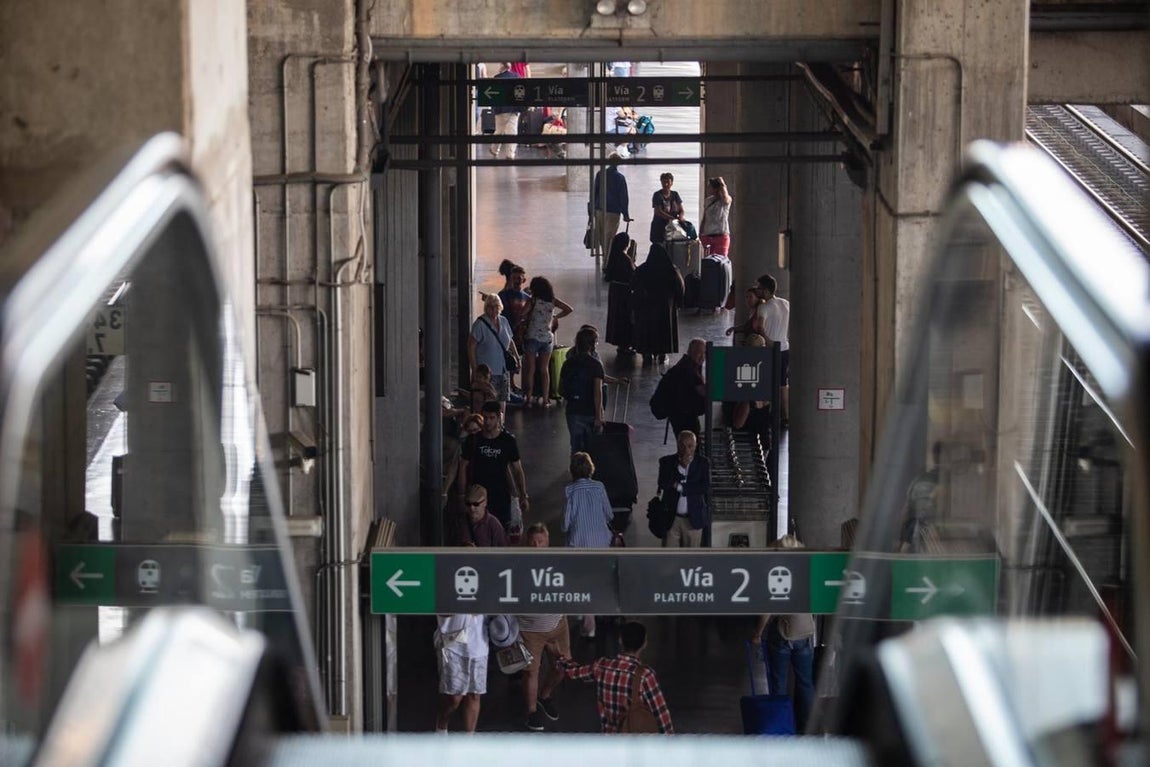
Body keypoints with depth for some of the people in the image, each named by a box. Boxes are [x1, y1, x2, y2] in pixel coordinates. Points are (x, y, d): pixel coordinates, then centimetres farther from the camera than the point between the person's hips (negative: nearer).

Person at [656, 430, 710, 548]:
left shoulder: (702, 463, 1)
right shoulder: (666, 462, 1)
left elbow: (706, 487, -10)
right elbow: (662, 484, -13)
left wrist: (680, 486, -12)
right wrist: (680, 466, -17)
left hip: (693, 519, 0)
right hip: (671, 518, 0)